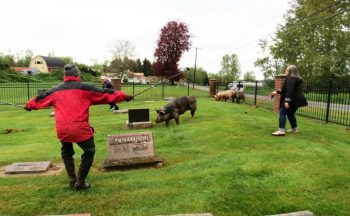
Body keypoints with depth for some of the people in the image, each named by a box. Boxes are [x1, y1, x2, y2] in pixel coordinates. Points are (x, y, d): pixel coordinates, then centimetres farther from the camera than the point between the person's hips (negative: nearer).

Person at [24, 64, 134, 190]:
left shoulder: (56, 90, 14)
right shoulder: (84, 88, 1)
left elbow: (41, 98, 29)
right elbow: (105, 94, 3)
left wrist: (29, 105, 48)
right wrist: (124, 96, 9)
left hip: (62, 129, 5)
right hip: (80, 128, -4)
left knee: (66, 153, 27)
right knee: (89, 152, 14)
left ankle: (72, 181, 27)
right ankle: (80, 182, 15)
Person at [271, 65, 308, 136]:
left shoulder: (291, 78, -12)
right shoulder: (295, 79, 22)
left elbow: (290, 90, -25)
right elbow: (286, 91, 26)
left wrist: (287, 100, -30)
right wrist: (277, 92, 24)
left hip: (292, 100, -11)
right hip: (296, 100, 11)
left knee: (282, 113, -12)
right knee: (290, 114, 22)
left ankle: (281, 130, -19)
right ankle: (294, 129, 31)